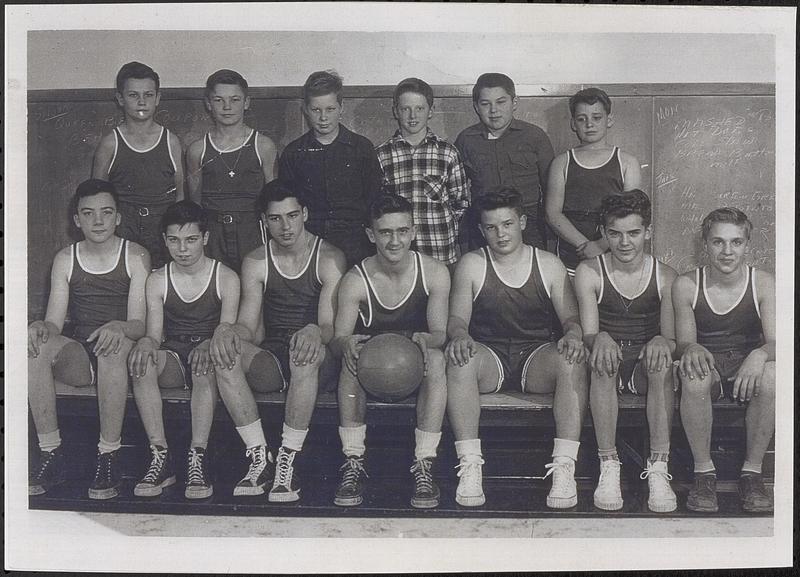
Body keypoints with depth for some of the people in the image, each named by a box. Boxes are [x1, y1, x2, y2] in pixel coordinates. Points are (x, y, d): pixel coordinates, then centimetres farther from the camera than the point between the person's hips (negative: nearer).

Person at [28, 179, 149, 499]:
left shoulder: (135, 256, 0)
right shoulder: (65, 259, 9)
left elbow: (139, 324, -9)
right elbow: (54, 323, 2)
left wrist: (119, 328, -33)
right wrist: (40, 328, -23)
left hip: (120, 353, -3)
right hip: (79, 358, 3)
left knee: (114, 345, -38)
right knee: (36, 345, -28)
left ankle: (109, 455, -33)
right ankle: (50, 453, -25)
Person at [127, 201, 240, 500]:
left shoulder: (226, 278, -1)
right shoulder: (157, 281, 6)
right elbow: (155, 334, 0)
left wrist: (209, 345, -32)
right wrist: (146, 342, -26)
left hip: (209, 355, -2)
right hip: (172, 359, 2)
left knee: (206, 363, -38)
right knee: (142, 360, -31)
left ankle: (197, 459, -40)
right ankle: (160, 457, -32)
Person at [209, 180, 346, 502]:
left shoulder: (329, 259, -1)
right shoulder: (256, 263, 8)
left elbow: (330, 325, -11)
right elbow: (249, 327, 1)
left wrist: (315, 332, -36)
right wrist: (228, 331, -24)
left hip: (318, 362, -3)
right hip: (272, 360, 3)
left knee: (307, 351, -39)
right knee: (225, 351, -27)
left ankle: (288, 460, -33)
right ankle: (260, 459, -26)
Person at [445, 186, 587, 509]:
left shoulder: (548, 265, 9)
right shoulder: (471, 265, 6)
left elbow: (571, 317, 4)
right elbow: (457, 318, -2)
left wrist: (573, 335, -21)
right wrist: (459, 335, -27)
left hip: (536, 358, 1)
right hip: (489, 358, 0)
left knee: (572, 360, -32)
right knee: (459, 358, -34)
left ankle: (564, 467, -32)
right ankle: (470, 465, -33)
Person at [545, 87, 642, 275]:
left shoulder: (627, 162, 9)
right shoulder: (562, 163, 10)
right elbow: (553, 214, 0)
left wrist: (603, 245, -15)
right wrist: (586, 245, -13)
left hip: (615, 257, 0)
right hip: (570, 259, 0)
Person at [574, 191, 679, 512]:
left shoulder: (665, 277, 2)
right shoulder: (589, 272, 0)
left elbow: (673, 338, -2)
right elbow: (588, 334, -7)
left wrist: (661, 342, -28)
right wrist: (600, 339, -32)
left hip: (646, 369, 1)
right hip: (609, 368, -1)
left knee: (662, 360, -34)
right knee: (601, 359, -35)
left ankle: (658, 468, -33)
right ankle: (608, 467, -33)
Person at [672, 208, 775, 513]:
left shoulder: (764, 284, -4)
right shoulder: (686, 285, -4)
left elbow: (775, 342, -13)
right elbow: (683, 342, -5)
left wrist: (760, 354, -39)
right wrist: (691, 349, -32)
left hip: (747, 364, 1)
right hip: (708, 366, 0)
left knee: (771, 374, -34)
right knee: (693, 374, -36)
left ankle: (752, 471, -18)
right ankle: (704, 472, -19)